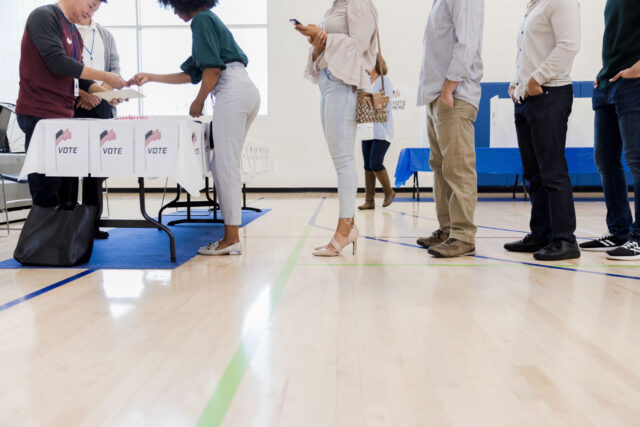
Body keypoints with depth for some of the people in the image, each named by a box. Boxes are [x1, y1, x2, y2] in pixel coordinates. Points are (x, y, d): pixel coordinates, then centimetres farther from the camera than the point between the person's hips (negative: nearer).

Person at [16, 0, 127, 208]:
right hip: (39, 115, -8)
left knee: (67, 192, 8)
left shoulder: (74, 32, 19)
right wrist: (105, 77, -15)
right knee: (48, 197, -6)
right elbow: (57, 62, -17)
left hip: (64, 116, 8)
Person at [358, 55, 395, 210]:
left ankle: (389, 192, 10)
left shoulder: (384, 80, -3)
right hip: (367, 130, 7)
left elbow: (386, 105, -12)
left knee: (375, 163, -12)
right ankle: (369, 200, 7)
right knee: (368, 165, 3)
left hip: (381, 131, -7)